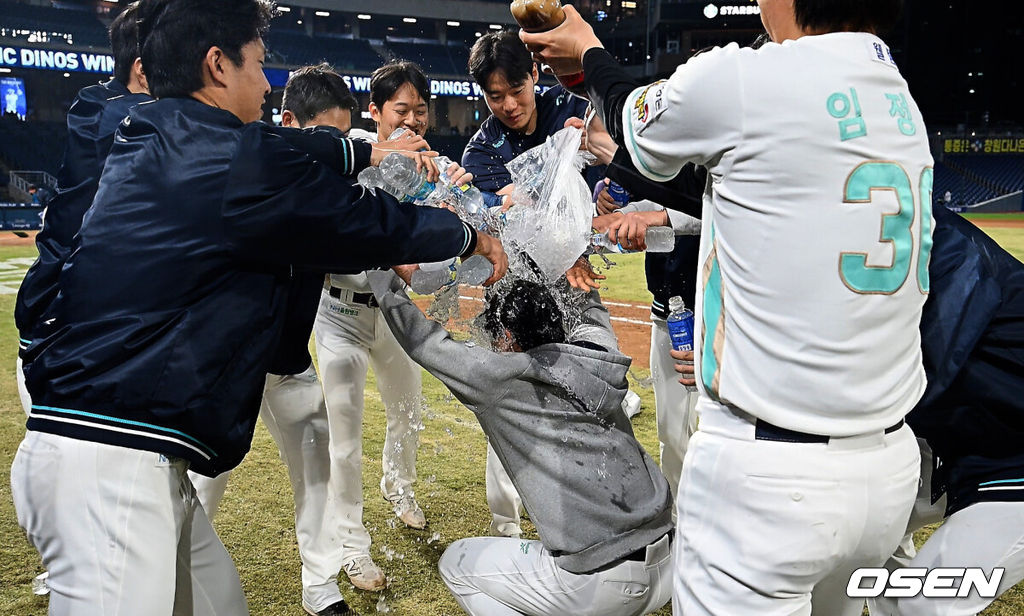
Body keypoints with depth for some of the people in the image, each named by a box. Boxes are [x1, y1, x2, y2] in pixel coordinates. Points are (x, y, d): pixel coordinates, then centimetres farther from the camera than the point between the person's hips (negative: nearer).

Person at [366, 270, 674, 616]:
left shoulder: (504, 379, -8)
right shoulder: (599, 358, 7)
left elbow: (421, 340, 3)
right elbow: (590, 305, 29)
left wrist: (384, 278, 16)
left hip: (599, 587, -7)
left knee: (455, 564, 14)